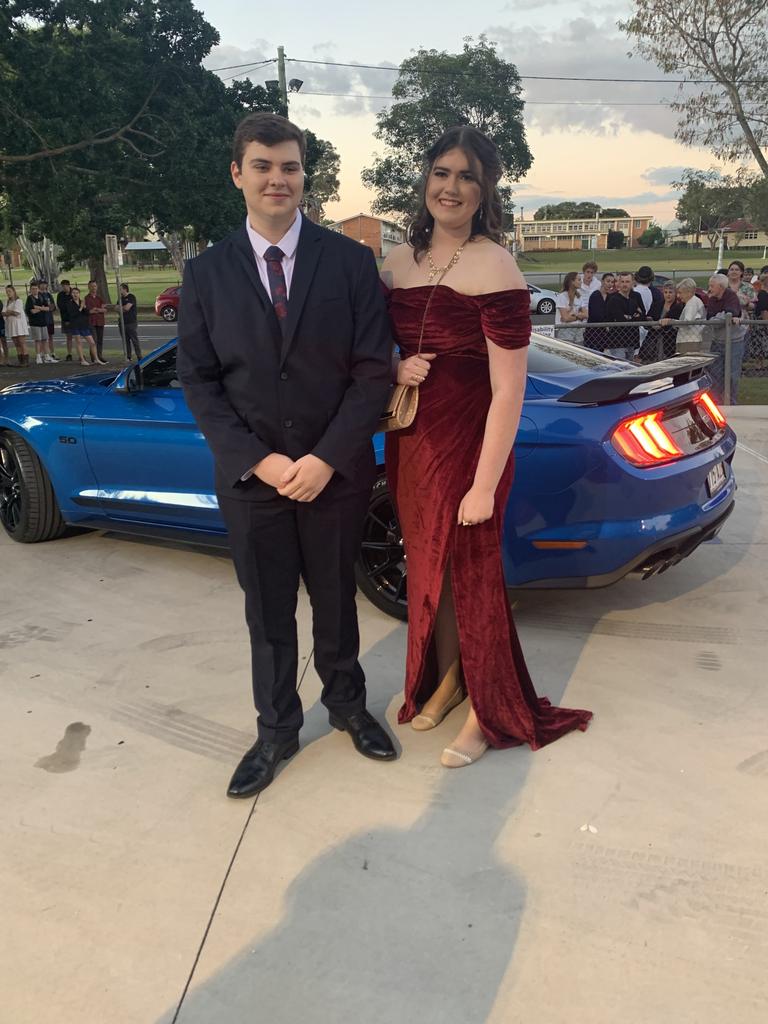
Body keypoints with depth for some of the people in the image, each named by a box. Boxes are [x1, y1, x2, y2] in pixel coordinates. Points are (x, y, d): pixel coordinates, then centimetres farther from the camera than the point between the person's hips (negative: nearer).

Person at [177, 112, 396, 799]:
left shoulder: (351, 261, -3)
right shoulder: (205, 274, 0)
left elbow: (373, 370, -7)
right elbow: (199, 381, -1)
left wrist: (325, 459, -14)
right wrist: (258, 460, -12)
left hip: (335, 473, -1)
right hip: (250, 477, 1)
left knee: (335, 602, 16)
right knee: (268, 614, 14)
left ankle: (347, 705, 40)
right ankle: (277, 730, 33)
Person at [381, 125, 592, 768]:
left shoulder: (495, 269, -15)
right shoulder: (399, 262, 5)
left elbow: (508, 393, -17)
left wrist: (485, 485, -19)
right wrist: (393, 370, -7)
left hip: (467, 449, -6)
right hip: (409, 445, 6)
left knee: (472, 576, 7)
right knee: (428, 569, 17)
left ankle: (489, 710, 28)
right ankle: (446, 678, 40)